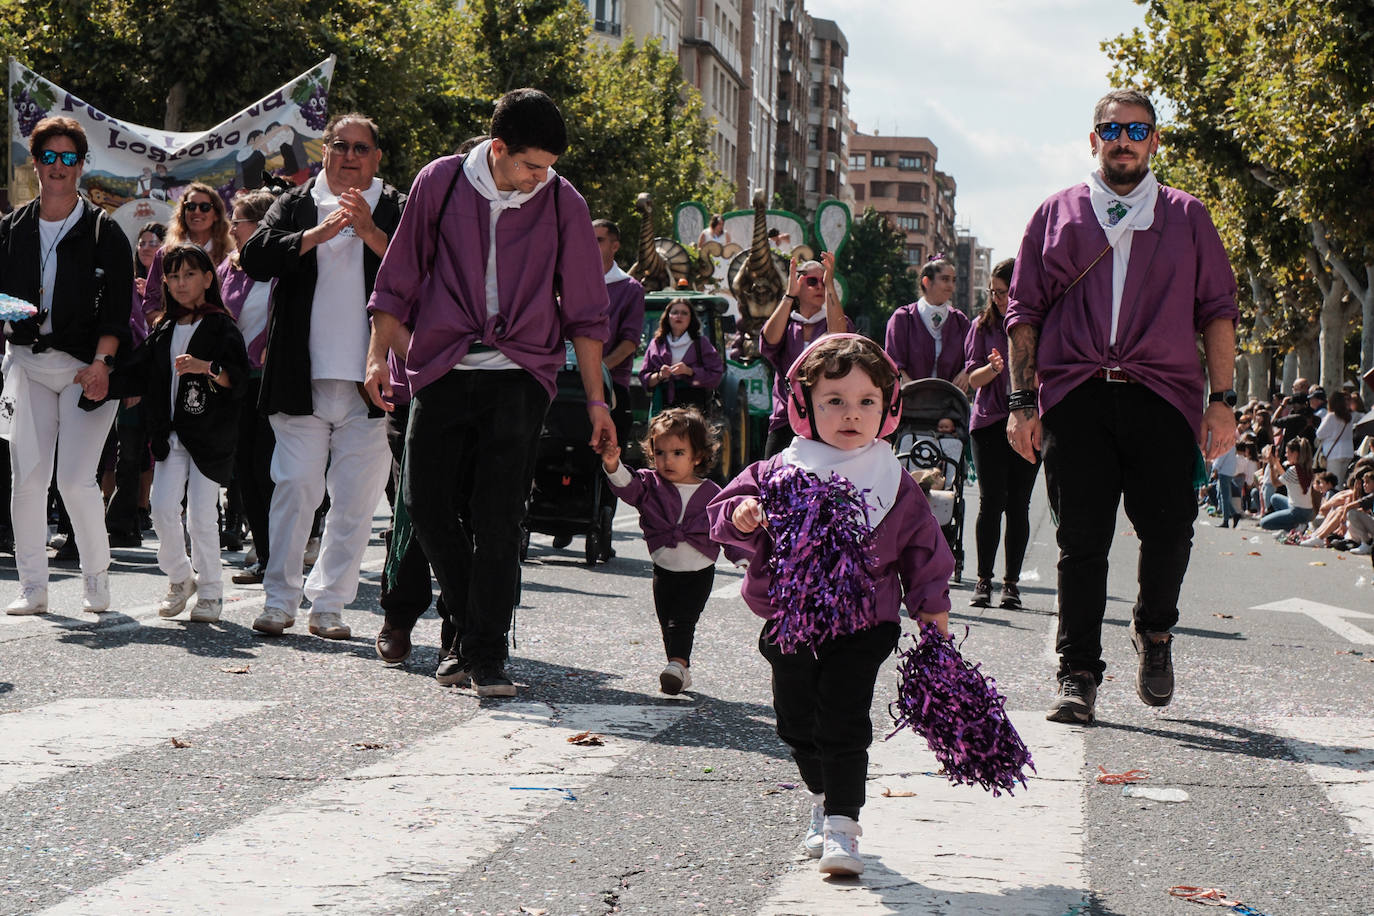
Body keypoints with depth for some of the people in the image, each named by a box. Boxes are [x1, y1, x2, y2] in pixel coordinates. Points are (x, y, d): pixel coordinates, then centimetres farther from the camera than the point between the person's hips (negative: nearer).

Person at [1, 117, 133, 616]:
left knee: (75, 479, -10)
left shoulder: (105, 232, 0)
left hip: (86, 366, -3)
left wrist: (101, 361, -17)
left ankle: (96, 579, 9)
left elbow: (117, 310, -5)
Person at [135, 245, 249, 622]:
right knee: (162, 510, -5)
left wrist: (205, 367, -25)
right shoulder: (163, 331, 14)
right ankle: (180, 577, 15)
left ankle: (210, 590, 7)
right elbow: (147, 380, 19)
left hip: (209, 434, -4)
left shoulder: (221, 326, -2)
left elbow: (238, 376, -11)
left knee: (201, 514, -6)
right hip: (171, 433, 5)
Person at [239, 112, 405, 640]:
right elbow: (255, 259, -3)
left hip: (370, 381, 0)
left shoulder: (395, 210, 8)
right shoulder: (296, 206, 12)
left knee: (355, 498, 1)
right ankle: (279, 598, 6)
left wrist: (369, 232, -16)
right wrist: (321, 232, -13)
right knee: (295, 487, -4)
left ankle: (329, 603, 10)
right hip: (303, 378, 0)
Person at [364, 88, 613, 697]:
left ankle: (485, 652, 0)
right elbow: (399, 279, 11)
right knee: (426, 503, -2)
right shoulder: (440, 183, 2)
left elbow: (585, 313, 8)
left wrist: (596, 400, 7)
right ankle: (469, 623, 19)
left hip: (520, 377, -1)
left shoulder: (562, 203, 2)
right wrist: (379, 355, 4)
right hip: (441, 368, 1)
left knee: (498, 519, -8)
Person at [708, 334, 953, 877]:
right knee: (797, 723, 15)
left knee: (842, 723, -11)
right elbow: (724, 514, -1)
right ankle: (823, 800, 39)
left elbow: (921, 546, 9)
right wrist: (741, 516, -23)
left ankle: (842, 825, -4)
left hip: (863, 626, -2)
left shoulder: (895, 484, 0)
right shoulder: (778, 474, -3)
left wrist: (931, 603, 7)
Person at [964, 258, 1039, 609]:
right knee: (991, 501, -7)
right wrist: (992, 369, -15)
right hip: (990, 421, 0)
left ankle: (1011, 581, 6)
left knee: (1018, 504, 0)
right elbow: (972, 376, 5)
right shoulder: (983, 326, 10)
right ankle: (983, 580, -1)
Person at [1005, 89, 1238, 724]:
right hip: (1073, 396, 0)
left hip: (1162, 393, 0)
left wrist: (1221, 399, 2)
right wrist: (1022, 399, 4)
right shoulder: (1058, 215, 16)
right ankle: (1078, 675, 5)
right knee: (1081, 539, -2)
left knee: (1169, 527, -7)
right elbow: (1024, 311, 14)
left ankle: (1154, 630, 22)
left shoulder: (1187, 217, 15)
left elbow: (1218, 310, 12)